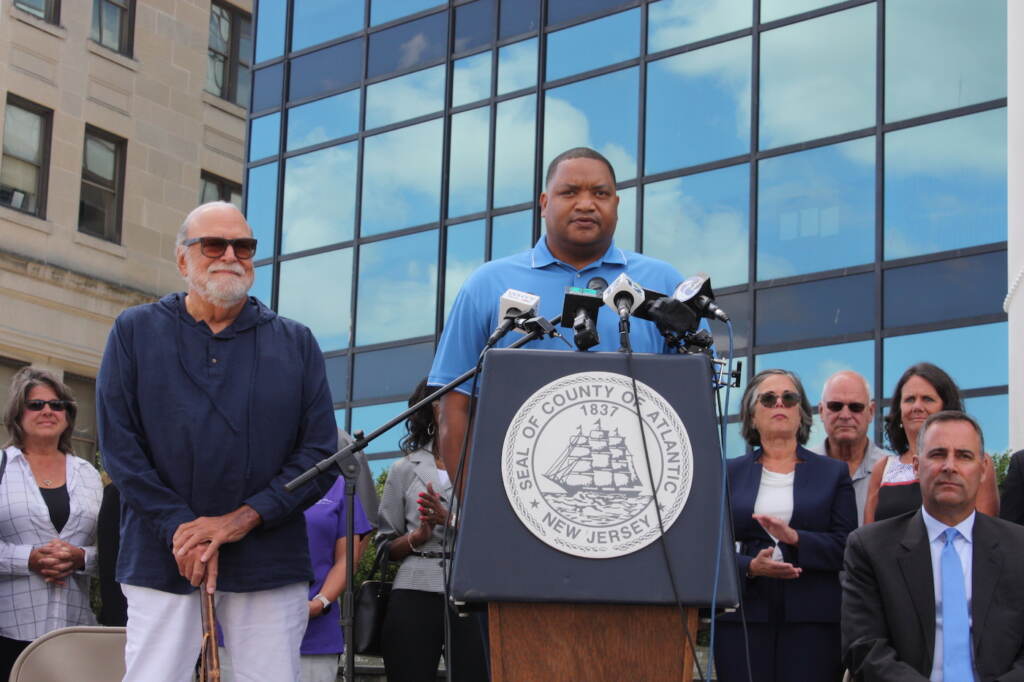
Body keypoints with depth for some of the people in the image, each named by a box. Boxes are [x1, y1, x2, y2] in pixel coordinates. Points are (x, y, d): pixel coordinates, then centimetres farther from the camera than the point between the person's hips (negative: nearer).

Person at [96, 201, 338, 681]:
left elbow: (322, 451, 4)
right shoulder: (136, 331, 9)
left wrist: (244, 518, -9)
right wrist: (179, 528, -10)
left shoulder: (295, 344, 11)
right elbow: (118, 444, 1)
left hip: (270, 564, 1)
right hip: (162, 561, -1)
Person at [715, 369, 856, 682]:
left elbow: (848, 546, 1)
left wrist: (795, 538, -14)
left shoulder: (833, 473, 12)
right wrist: (751, 567, -14)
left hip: (812, 620, 0)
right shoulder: (729, 474, 13)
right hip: (743, 618, 1)